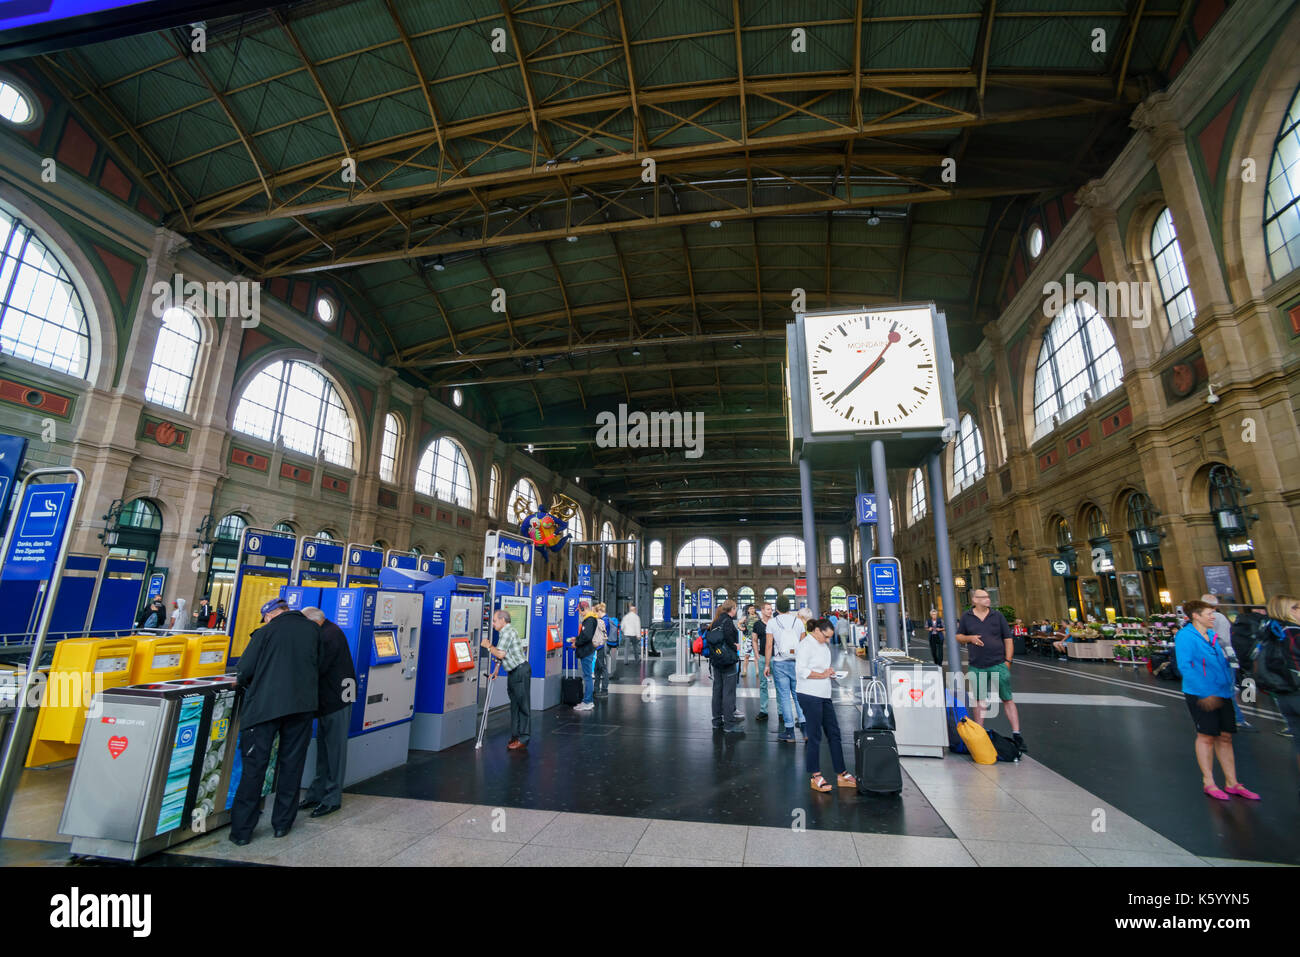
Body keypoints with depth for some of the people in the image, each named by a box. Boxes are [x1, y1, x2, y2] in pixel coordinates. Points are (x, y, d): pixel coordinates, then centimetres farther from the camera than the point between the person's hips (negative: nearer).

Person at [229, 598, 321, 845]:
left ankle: (241, 830, 13)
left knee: (254, 765, 7)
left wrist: (244, 683, 19)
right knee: (291, 763, 13)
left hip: (265, 704, -3)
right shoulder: (313, 629, 6)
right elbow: (320, 666, 13)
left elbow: (245, 670, -3)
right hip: (303, 704, 3)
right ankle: (282, 823, 23)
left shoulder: (266, 632, -3)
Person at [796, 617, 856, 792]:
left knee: (834, 733, 12)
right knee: (814, 736, 0)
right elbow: (801, 671, -21)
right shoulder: (806, 645, -15)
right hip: (810, 695, -9)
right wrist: (822, 675, -16)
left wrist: (829, 671, 5)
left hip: (824, 695, 9)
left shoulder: (823, 644, 14)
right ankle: (815, 777, 12)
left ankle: (841, 775, 23)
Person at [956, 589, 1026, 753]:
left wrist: (1007, 660, -2)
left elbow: (1008, 639, 5)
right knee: (979, 700, 10)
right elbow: (958, 637, 12)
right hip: (977, 667, 1)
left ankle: (1016, 735, 5)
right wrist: (969, 638, -9)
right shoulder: (966, 618, 5)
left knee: (1007, 699, -1)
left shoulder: (997, 615, 4)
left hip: (998, 665, -1)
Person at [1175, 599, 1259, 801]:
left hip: (1221, 694, 7)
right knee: (1206, 736, 0)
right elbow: (1185, 667, -18)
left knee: (1225, 737, 12)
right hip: (1201, 694, -7)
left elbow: (1224, 662, 21)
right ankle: (1208, 783, 11)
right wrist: (1205, 693, -21)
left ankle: (1231, 783, 22)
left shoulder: (1213, 636, 13)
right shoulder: (1185, 636, -13)